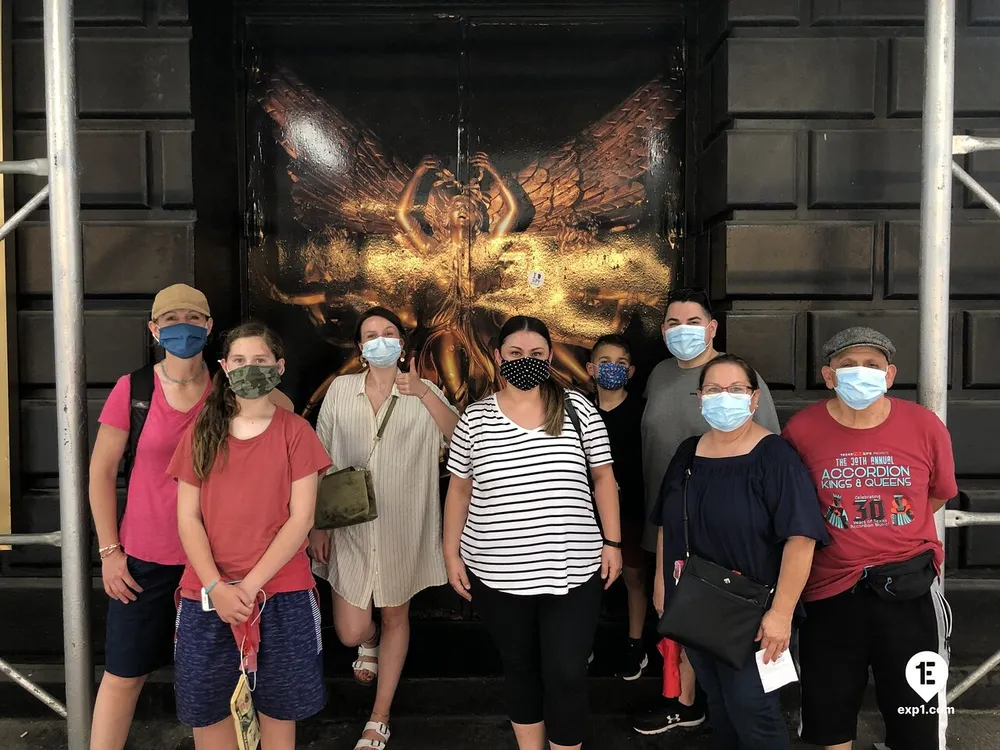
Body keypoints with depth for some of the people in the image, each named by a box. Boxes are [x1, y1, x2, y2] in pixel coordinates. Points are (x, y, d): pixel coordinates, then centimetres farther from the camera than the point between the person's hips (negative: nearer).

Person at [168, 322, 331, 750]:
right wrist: (216, 587, -12)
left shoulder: (295, 432, 0)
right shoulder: (201, 433, 7)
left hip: (282, 598, -2)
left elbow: (301, 518, -6)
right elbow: (187, 518, 2)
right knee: (208, 715, 8)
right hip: (207, 598, 2)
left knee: (278, 715, 9)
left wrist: (250, 585, -14)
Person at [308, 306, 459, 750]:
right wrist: (317, 523, 2)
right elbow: (321, 463, 4)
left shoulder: (423, 393, -1)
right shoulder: (341, 390, 1)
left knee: (396, 617, 11)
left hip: (403, 527, 0)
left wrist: (423, 393, -29)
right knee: (350, 632, 0)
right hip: (350, 526, 1)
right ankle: (370, 641, 40)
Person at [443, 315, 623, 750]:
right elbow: (459, 489, 7)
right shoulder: (475, 419, 0)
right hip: (497, 574, 1)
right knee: (519, 668, 17)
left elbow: (603, 477, 4)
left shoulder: (577, 410, -2)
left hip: (571, 571, -1)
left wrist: (612, 542, 0)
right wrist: (452, 553, 4)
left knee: (566, 674, 3)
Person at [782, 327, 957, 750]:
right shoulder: (801, 429, -11)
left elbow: (938, 494, 10)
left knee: (917, 714, 14)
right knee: (829, 710, 17)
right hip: (831, 587, 0)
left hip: (909, 586, 0)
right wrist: (843, 539, 8)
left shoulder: (925, 426, -7)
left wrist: (888, 535, 10)